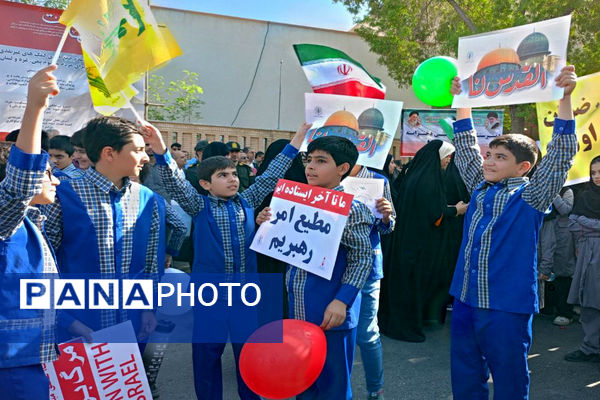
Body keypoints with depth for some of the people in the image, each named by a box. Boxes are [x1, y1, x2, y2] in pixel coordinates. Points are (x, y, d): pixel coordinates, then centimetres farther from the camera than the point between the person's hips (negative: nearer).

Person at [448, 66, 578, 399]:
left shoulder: (530, 196, -5)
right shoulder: (481, 189, 9)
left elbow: (561, 154, -13)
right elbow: (467, 148, 15)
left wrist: (565, 97, -20)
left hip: (506, 306, -5)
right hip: (466, 300, 5)